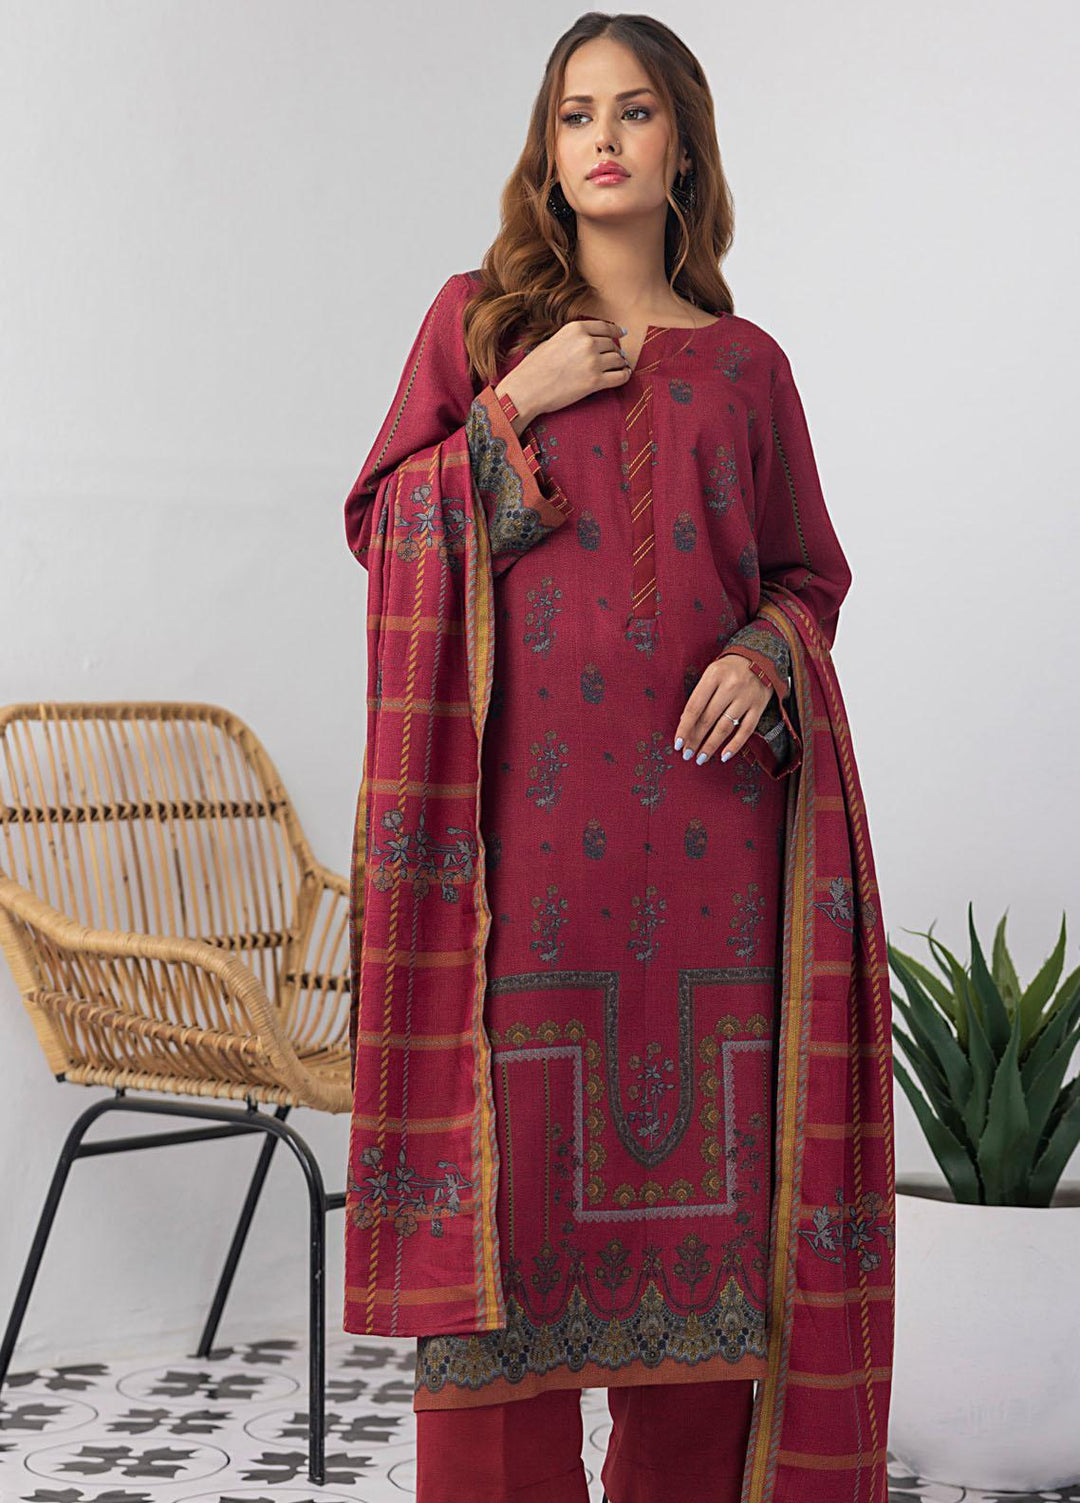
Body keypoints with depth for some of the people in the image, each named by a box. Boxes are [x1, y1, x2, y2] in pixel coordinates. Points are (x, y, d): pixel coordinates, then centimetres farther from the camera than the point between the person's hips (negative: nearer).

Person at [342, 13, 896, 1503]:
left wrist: (766, 653, -7)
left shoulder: (747, 363, 12)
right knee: (516, 1140, -4)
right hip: (527, 794, -1)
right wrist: (517, 405, -5)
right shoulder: (478, 316, 11)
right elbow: (377, 519, 6)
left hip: (699, 799, 1)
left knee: (695, 1137, 2)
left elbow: (810, 571, 14)